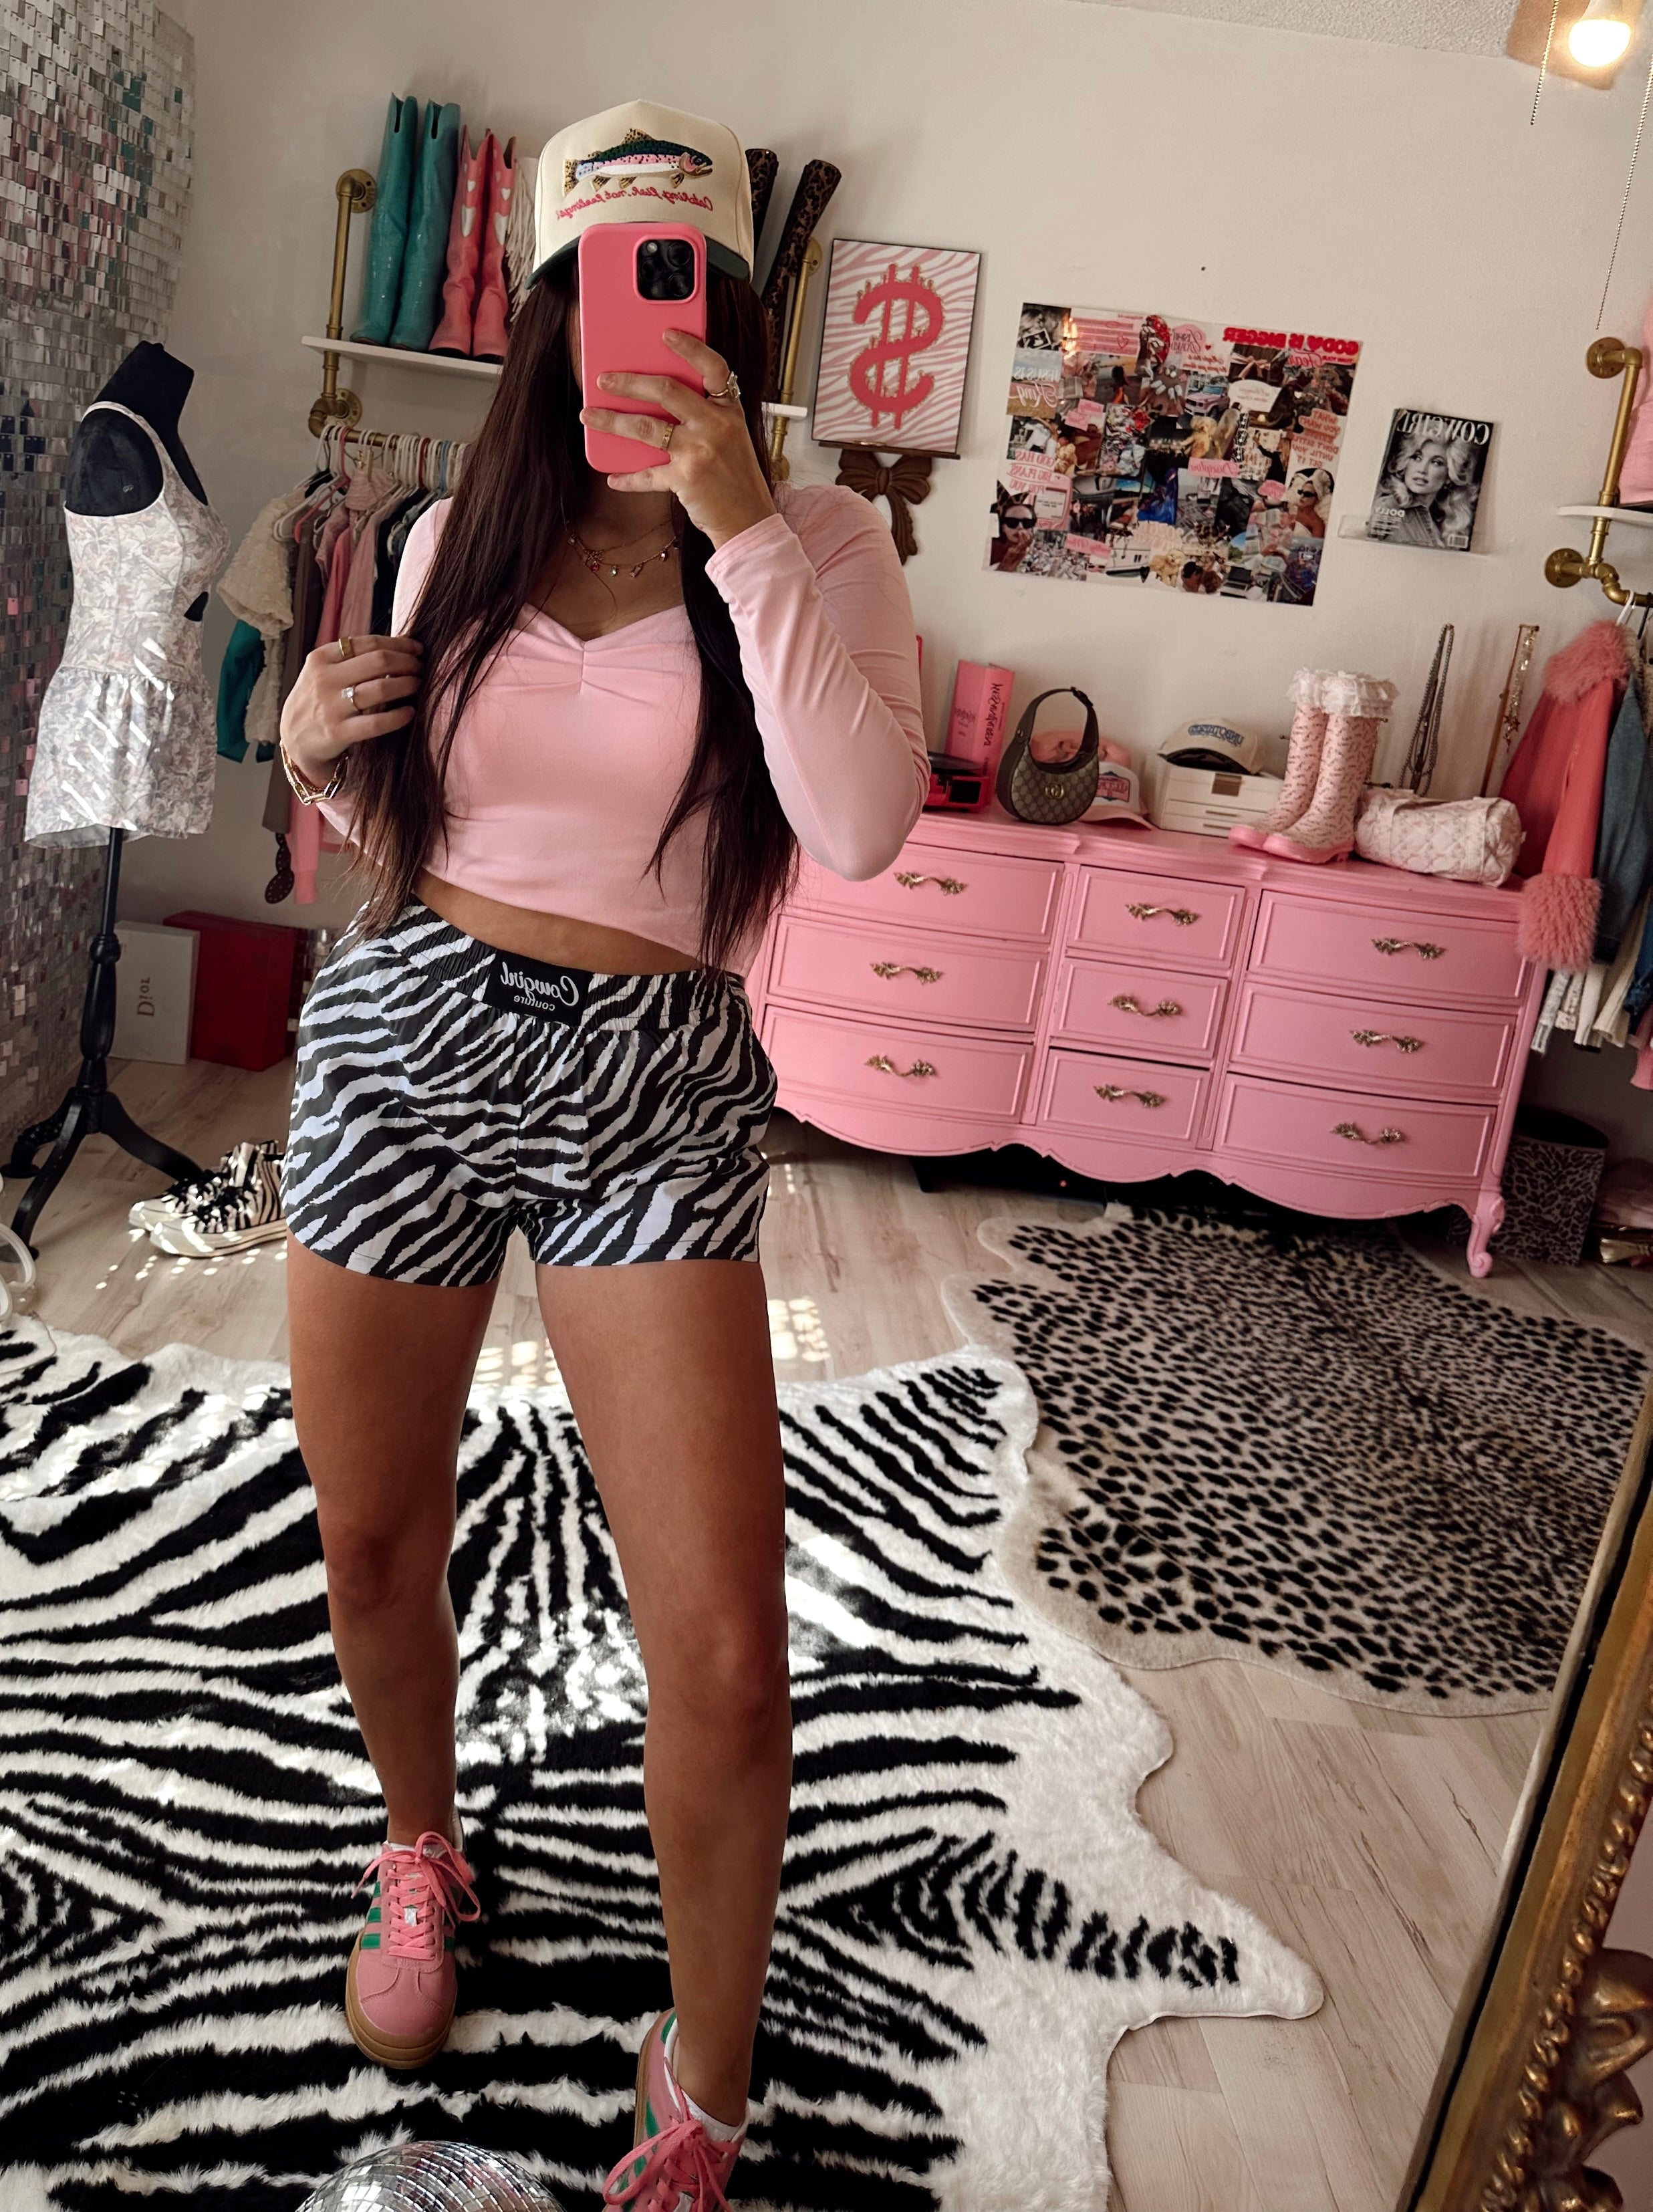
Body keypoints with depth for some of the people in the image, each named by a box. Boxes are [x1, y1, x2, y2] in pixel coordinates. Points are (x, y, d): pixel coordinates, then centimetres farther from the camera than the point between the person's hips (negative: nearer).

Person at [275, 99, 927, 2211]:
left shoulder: (819, 544, 0)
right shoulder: (457, 541, 9)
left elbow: (861, 827, -19)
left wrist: (738, 522, -20)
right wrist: (322, 754, -2)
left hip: (652, 1093, -3)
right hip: (403, 1034, 4)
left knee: (726, 1658, -6)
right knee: (372, 1555, 16)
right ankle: (421, 1853, 50)